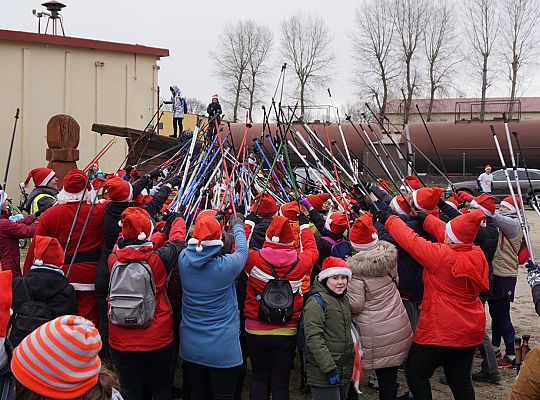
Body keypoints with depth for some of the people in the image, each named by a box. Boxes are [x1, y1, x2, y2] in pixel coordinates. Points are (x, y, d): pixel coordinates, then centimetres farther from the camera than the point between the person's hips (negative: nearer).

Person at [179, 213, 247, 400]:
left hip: (191, 347, 5)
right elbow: (242, 251, 1)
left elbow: (191, 244, 13)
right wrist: (238, 226, 19)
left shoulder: (184, 260, -11)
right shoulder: (226, 265, -21)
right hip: (223, 348, -4)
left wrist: (203, 223, 24)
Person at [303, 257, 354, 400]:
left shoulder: (344, 299, 14)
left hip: (345, 372, 8)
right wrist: (329, 368, -22)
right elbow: (313, 338, -21)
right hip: (323, 375, -8)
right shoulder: (316, 302, -14)